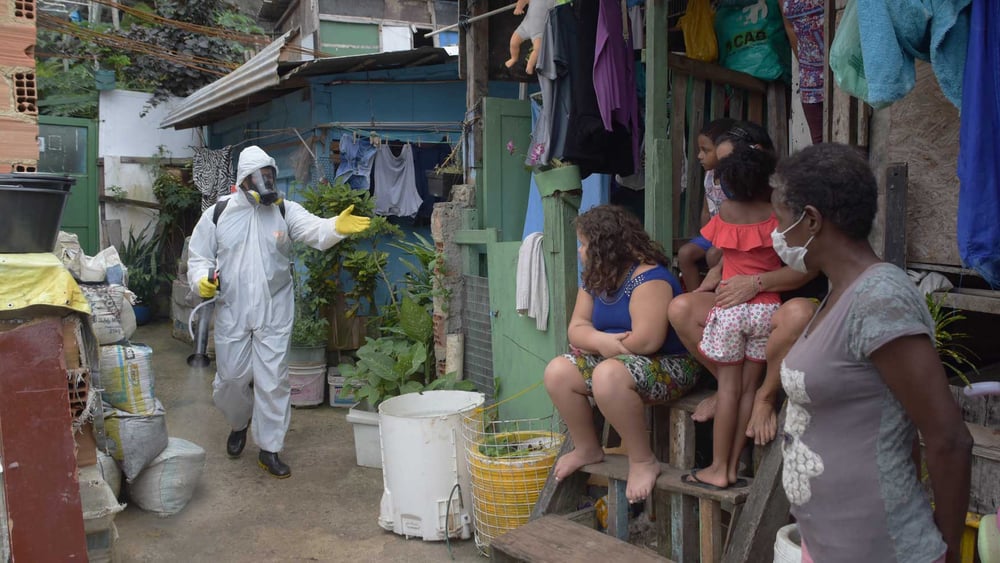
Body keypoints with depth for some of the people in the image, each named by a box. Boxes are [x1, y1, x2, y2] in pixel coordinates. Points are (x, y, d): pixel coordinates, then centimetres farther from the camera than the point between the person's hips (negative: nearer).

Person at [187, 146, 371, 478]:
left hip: (274, 314, 0)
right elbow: (200, 256, 7)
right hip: (232, 314, 1)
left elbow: (314, 230, -19)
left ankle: (269, 449, 16)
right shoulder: (217, 214, 0)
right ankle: (239, 424, 43)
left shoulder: (284, 210, -1)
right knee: (230, 379, 11)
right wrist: (201, 280, -15)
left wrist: (338, 227, -42)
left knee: (273, 381, 2)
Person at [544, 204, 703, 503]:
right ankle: (587, 448, 10)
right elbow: (576, 328, 1)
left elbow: (646, 341, -30)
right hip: (614, 360, 9)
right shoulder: (595, 280, 7)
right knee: (557, 372, -6)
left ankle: (643, 461, -19)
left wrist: (598, 343, -14)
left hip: (669, 366, -9)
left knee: (608, 375, -36)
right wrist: (600, 340, -23)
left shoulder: (649, 279, -21)